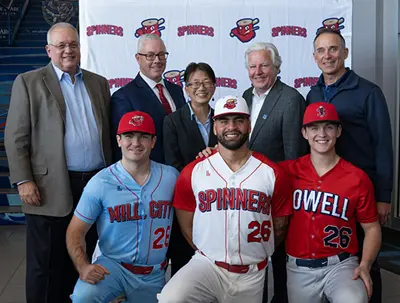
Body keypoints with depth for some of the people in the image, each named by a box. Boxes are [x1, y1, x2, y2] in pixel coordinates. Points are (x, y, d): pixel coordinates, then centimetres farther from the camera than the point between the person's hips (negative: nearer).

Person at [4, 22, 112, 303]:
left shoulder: (98, 82, 13)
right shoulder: (28, 82, 2)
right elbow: (16, 137, -2)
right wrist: (23, 181, -10)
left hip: (95, 185, 4)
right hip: (50, 189, -4)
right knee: (45, 266, 6)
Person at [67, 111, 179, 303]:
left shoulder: (171, 177, -4)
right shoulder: (100, 182, -11)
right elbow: (75, 231, -7)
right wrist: (83, 267, -21)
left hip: (153, 275, 3)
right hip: (113, 265, -3)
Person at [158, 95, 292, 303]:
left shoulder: (273, 173, -4)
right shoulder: (192, 172, -3)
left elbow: (279, 226, 7)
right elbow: (186, 225, 5)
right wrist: (209, 255, 5)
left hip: (253, 273, 1)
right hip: (207, 265, -1)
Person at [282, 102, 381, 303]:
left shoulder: (358, 178, -3)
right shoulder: (288, 171, -2)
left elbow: (372, 228, 4)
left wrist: (365, 266, -9)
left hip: (340, 265, -1)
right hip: (299, 268, 2)